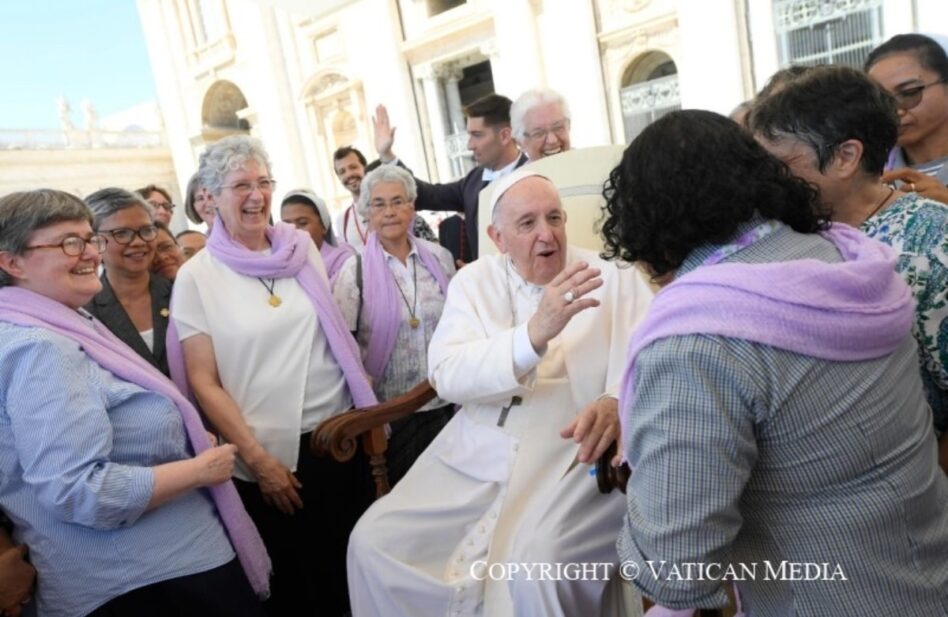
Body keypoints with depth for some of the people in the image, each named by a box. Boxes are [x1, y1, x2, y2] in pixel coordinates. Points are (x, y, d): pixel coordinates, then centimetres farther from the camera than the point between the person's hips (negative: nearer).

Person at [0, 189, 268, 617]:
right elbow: (77, 490, -30)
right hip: (142, 578, -10)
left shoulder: (63, 329, 10)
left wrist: (190, 438, 9)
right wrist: (200, 468, -20)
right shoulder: (40, 349, -22)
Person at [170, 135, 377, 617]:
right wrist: (257, 459, -11)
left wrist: (368, 416, 6)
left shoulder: (302, 247, 2)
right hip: (269, 453, -3)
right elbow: (203, 382, -7)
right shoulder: (196, 276, -7)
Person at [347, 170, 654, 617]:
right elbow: (446, 375, -9)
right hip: (475, 458, 3)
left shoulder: (614, 278, 2)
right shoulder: (473, 281, 6)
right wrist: (533, 333, -25)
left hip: (573, 457, -3)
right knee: (374, 541, -7)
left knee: (537, 564, -29)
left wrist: (615, 404, -33)